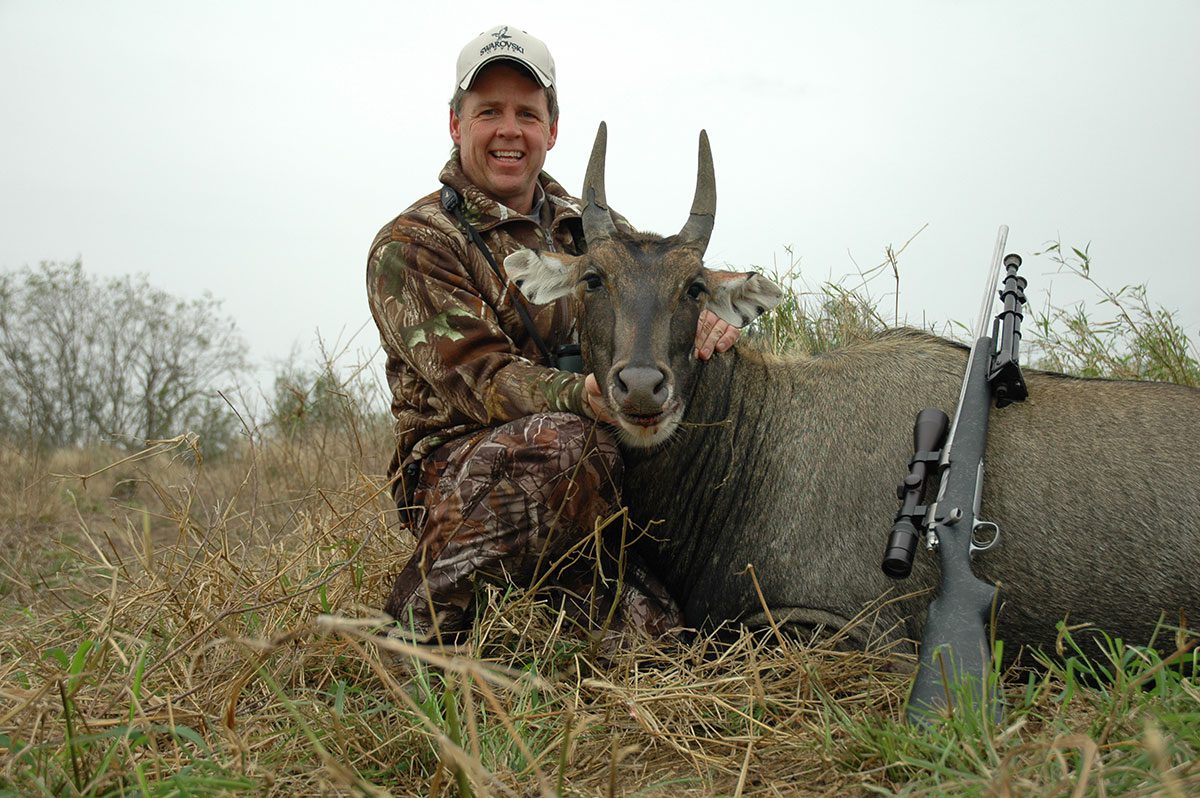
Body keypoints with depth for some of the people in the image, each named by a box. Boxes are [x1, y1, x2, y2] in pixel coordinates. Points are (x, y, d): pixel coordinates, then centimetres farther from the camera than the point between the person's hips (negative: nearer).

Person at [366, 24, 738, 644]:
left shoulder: (580, 228, 16)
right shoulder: (411, 246, -3)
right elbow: (478, 379, -15)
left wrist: (694, 325, -12)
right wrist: (580, 396, -35)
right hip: (455, 471, -4)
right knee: (567, 441, -37)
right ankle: (429, 607, -18)